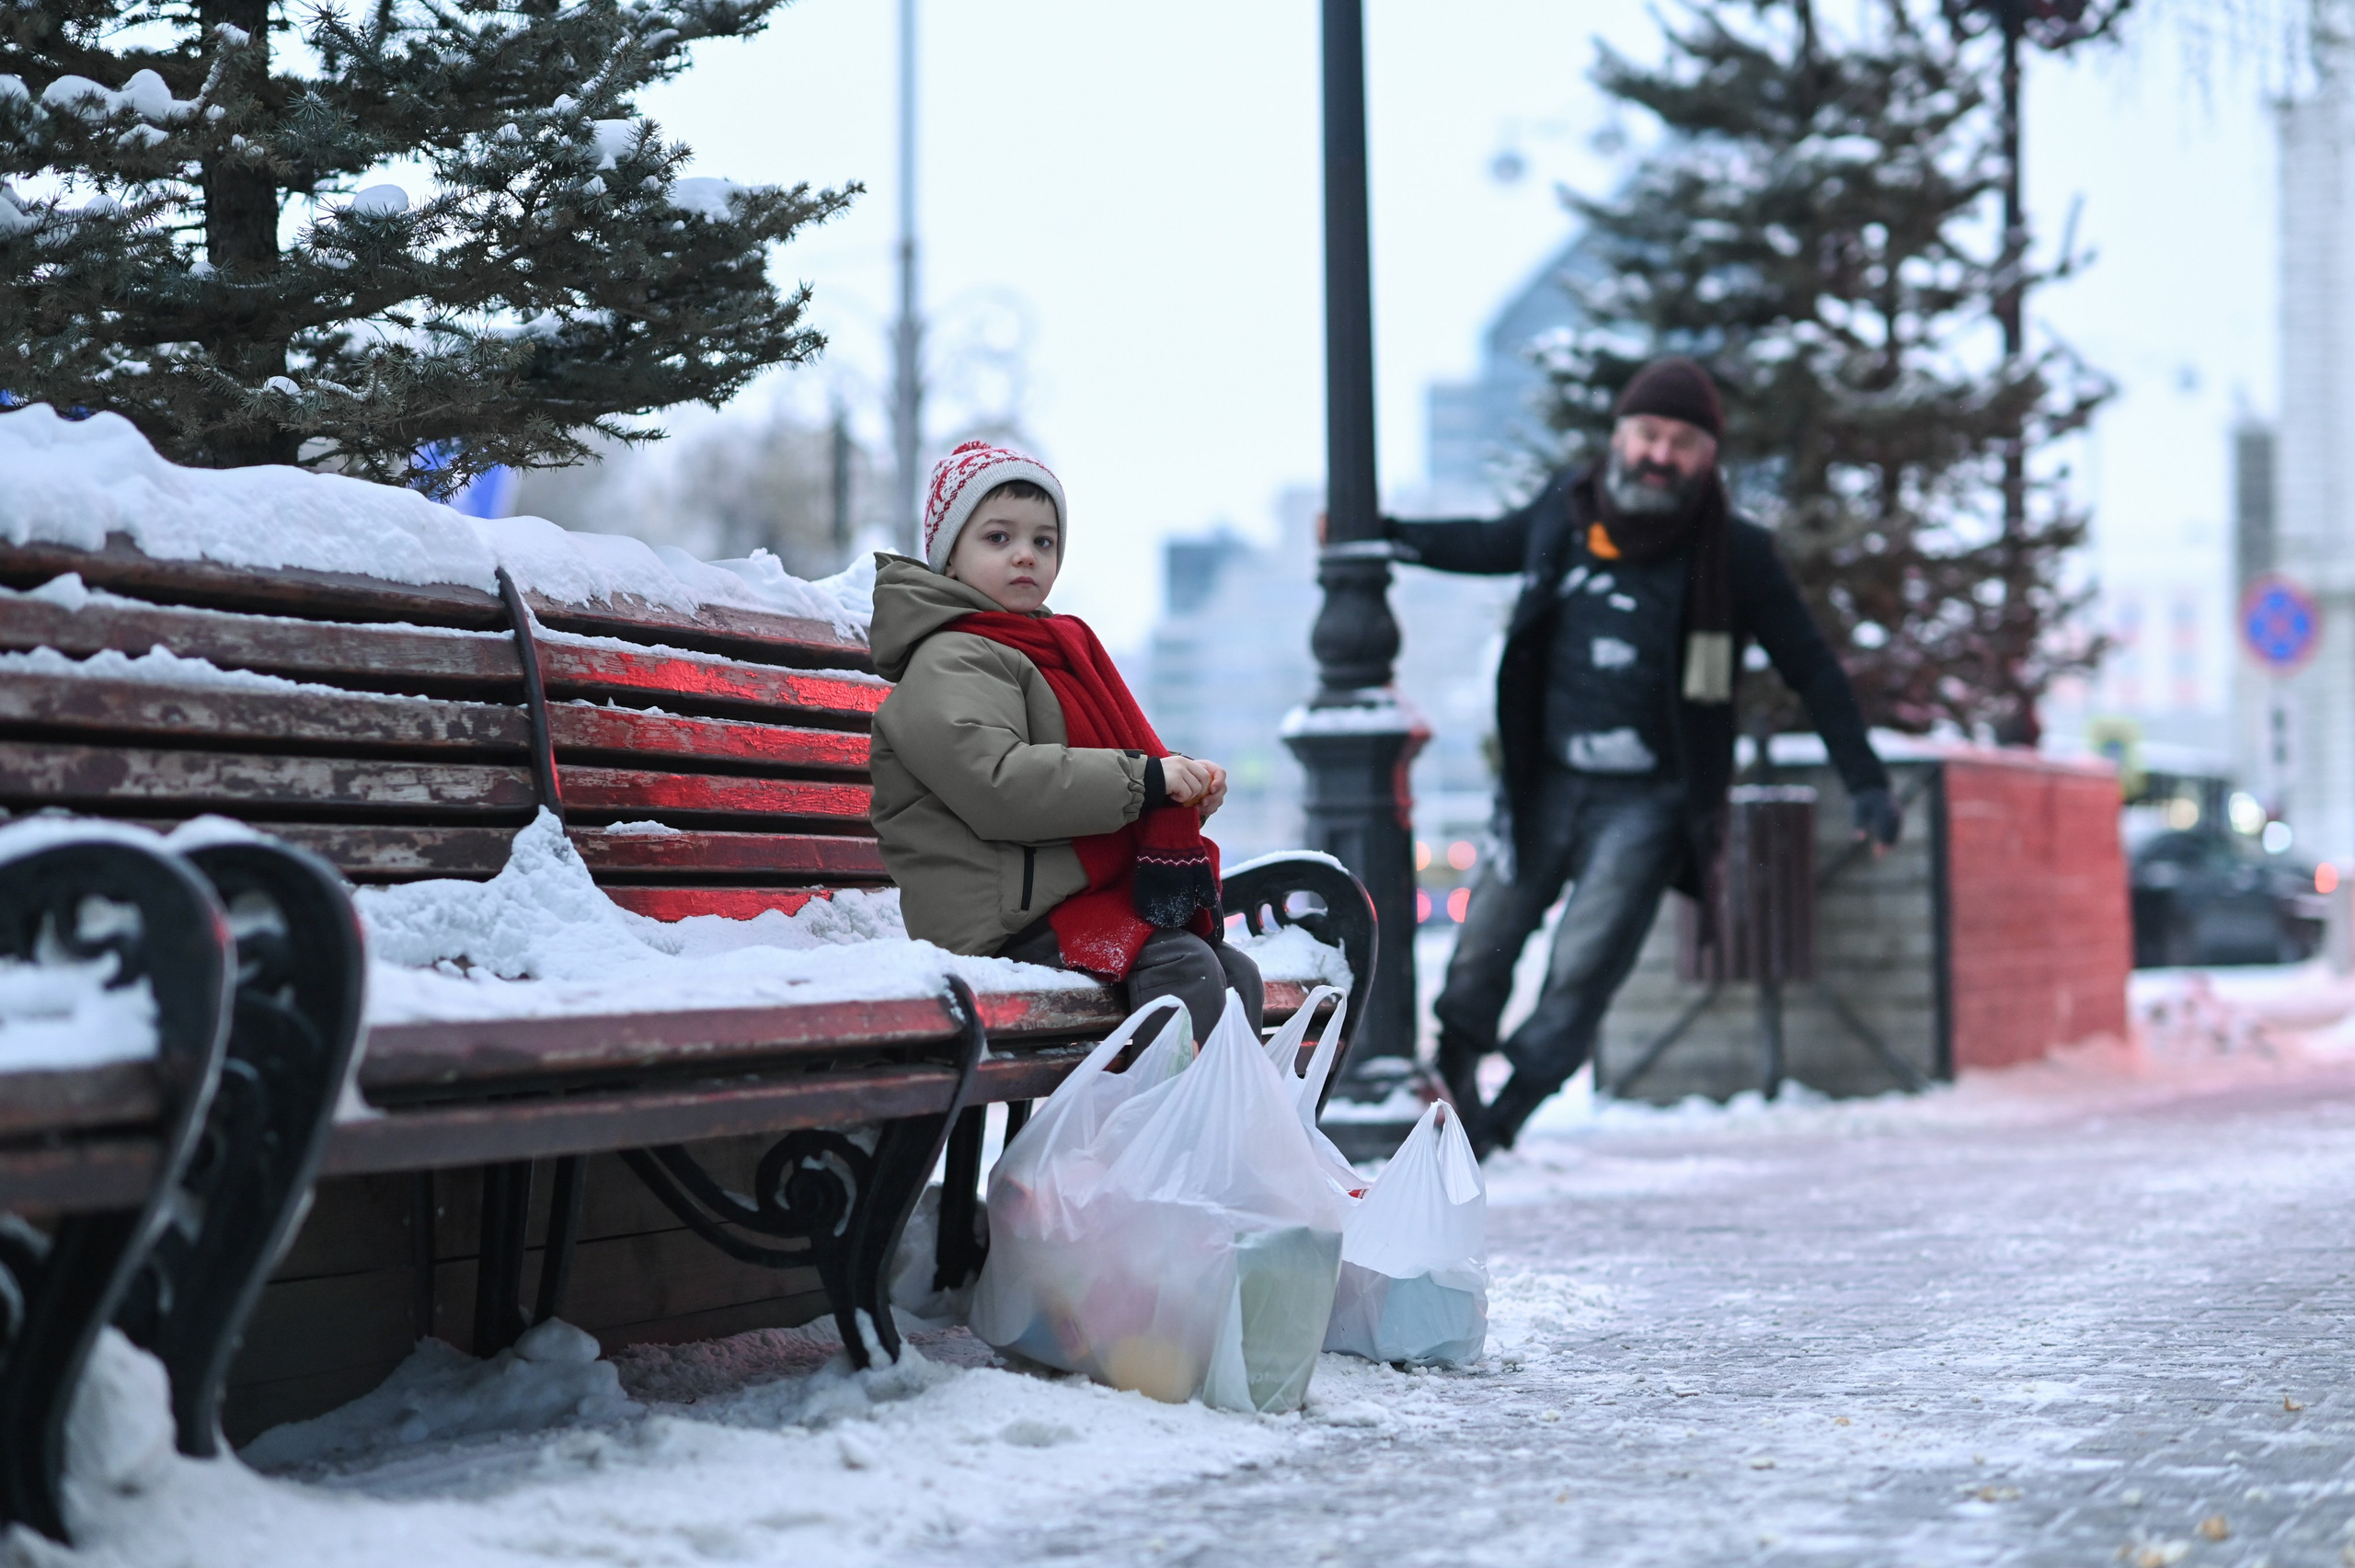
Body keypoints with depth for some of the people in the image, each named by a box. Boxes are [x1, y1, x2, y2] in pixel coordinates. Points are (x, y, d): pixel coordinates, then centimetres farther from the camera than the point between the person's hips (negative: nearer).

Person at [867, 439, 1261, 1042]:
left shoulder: (1053, 649, 26)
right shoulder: (948, 663, -7)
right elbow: (998, 783, -22)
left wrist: (1187, 788, 7)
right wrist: (1145, 778, -20)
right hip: (1009, 919, -10)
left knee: (1236, 973, 0)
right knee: (1183, 965, -25)